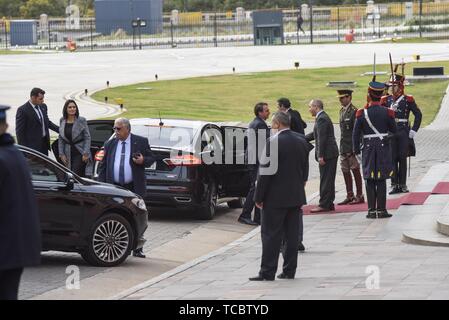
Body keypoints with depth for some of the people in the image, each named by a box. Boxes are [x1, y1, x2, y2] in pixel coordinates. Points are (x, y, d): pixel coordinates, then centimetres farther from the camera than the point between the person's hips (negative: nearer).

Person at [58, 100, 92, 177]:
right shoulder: (62, 121, 6)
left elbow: (87, 137, -6)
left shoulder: (82, 121, -5)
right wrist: (61, 154, 3)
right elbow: (60, 139, 10)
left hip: (80, 153, -4)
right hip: (68, 153, 4)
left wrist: (86, 153, -12)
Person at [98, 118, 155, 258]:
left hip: (134, 188, -2)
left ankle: (137, 249, 8)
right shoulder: (110, 144, 10)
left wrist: (143, 161, -17)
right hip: (114, 188, 2)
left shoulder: (141, 142, 3)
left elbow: (151, 158, 6)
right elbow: (102, 166, 11)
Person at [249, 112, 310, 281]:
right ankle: (289, 270, 13)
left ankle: (267, 272, -5)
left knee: (271, 234, -3)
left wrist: (259, 197, -10)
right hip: (296, 196, 7)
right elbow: (305, 169, 13)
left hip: (276, 197, -7)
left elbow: (265, 171, -15)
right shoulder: (301, 141, 8)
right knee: (292, 234, 10)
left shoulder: (274, 141, -14)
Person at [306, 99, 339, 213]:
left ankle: (324, 205, -5)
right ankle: (329, 204, 17)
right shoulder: (322, 117, 17)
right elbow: (315, 134, 25)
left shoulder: (321, 119, -15)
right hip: (331, 153, 10)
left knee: (325, 180, -7)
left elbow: (322, 138, -20)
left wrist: (320, 156, -21)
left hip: (327, 154, -10)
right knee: (328, 180, 13)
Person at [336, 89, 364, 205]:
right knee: (345, 172, 11)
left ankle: (359, 196, 7)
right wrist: (342, 147, 14)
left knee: (355, 171, 0)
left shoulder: (354, 112, -13)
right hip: (343, 148, 8)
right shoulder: (342, 111, 13)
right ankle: (350, 196, 18)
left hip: (352, 148, -8)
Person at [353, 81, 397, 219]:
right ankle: (381, 210, 3)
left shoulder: (361, 113, -7)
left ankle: (371, 211, 4)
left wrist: (356, 150, 9)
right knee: (381, 181, 4)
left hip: (368, 150, 0)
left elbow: (356, 134, -4)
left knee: (370, 181, 5)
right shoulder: (387, 112, -7)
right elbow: (394, 130, 6)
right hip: (383, 149, 0)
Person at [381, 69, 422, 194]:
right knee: (392, 159, 0)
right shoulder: (386, 100, 6)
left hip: (404, 133, -2)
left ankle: (403, 184, 10)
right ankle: (394, 185, 4)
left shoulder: (408, 100, 0)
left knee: (403, 159, 3)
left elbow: (418, 115, 2)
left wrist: (414, 130, -3)